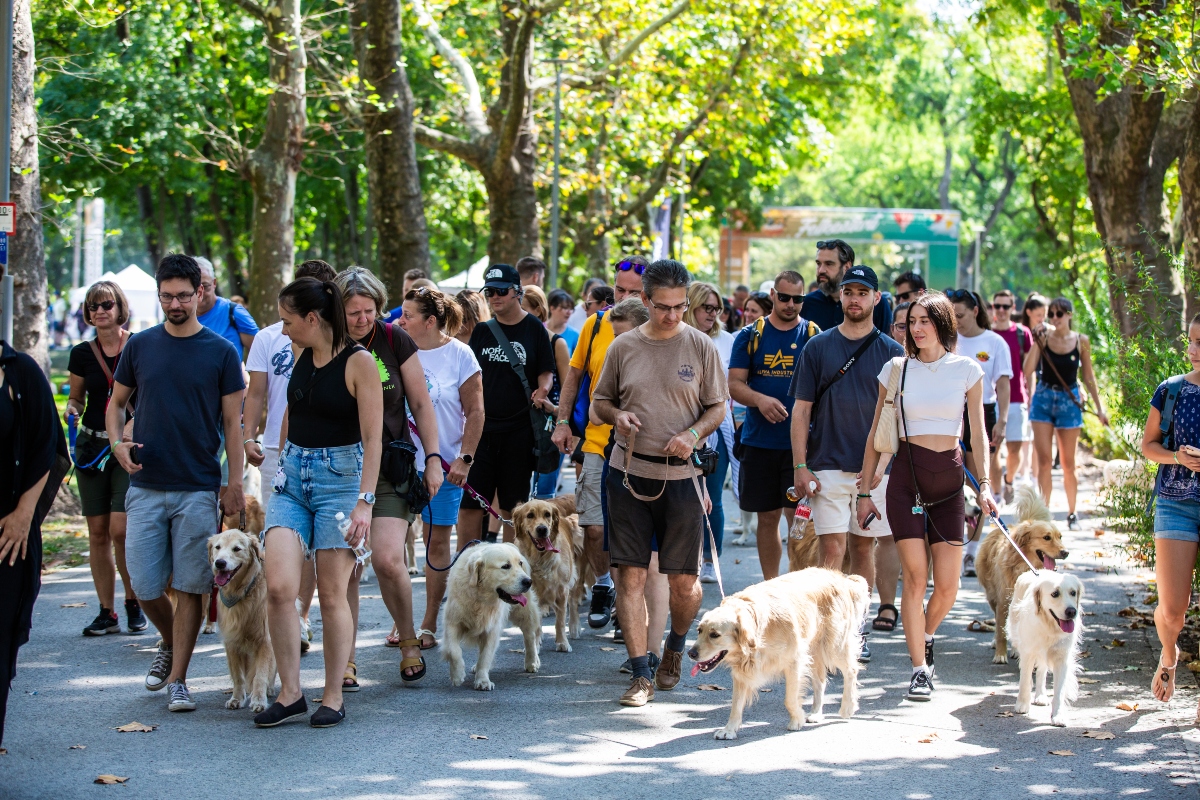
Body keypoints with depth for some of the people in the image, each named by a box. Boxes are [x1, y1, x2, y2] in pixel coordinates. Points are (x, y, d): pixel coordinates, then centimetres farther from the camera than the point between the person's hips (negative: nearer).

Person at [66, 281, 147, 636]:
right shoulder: (82, 354, 6)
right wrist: (71, 409, -5)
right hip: (92, 447, 4)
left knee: (120, 528, -13)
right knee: (98, 531, 4)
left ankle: (134, 602, 7)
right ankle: (107, 612, 12)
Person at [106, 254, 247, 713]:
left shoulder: (221, 352, 0)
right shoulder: (140, 346, 6)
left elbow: (233, 422, 2)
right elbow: (117, 403, 16)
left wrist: (235, 483, -4)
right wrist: (117, 442, -4)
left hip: (199, 490, -2)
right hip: (145, 486, 2)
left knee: (190, 587, -1)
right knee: (144, 585, 1)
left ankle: (177, 679, 7)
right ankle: (170, 645, 29)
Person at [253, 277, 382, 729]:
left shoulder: (358, 362, -11)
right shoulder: (301, 357, 8)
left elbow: (372, 438, -13)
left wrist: (364, 501, -18)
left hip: (340, 476, -5)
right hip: (292, 475, 5)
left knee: (332, 594, -1)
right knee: (278, 588, -9)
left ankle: (333, 698, 10)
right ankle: (290, 694, 1)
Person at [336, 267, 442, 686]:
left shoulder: (395, 340, -1)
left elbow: (421, 404, 5)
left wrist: (433, 458, 0)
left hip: (392, 466, -1)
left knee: (387, 558, -16)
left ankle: (408, 640, 8)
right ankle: (346, 662, 9)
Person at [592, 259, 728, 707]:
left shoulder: (701, 347, 2)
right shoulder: (623, 347, 5)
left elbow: (719, 407, 7)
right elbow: (599, 401, 15)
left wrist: (694, 434, -12)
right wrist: (616, 415, -8)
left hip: (680, 475, -1)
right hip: (629, 472, 1)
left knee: (685, 581, 2)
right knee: (631, 574, -3)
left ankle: (675, 648, 31)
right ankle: (640, 675, 1)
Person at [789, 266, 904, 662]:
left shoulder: (891, 352, 5)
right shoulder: (818, 347, 4)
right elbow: (801, 410, 3)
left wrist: (879, 464, -9)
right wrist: (800, 466, -4)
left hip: (872, 469, 1)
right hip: (828, 465, -1)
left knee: (863, 545, 7)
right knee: (832, 548, -8)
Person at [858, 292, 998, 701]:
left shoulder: (967, 370, 4)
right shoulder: (896, 369, 3)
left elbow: (978, 433, 3)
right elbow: (876, 434, 8)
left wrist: (985, 485, -8)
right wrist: (865, 490, 5)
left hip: (949, 477, 1)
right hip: (906, 475, -1)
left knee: (947, 585, -2)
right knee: (916, 576, -8)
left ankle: (925, 636, 29)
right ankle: (920, 668, 0)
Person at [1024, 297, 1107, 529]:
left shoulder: (1081, 341, -1)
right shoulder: (1043, 339, -2)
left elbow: (1088, 376, 7)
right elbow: (1027, 372, -11)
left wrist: (1099, 407, 6)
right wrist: (1035, 344, -18)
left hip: (1069, 400, 0)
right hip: (1043, 399, 0)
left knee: (1068, 463, 6)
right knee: (1044, 460, -6)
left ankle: (1072, 513, 19)